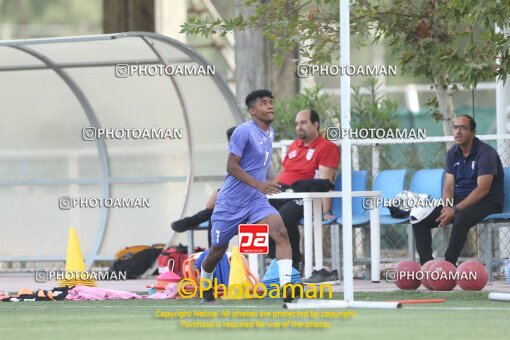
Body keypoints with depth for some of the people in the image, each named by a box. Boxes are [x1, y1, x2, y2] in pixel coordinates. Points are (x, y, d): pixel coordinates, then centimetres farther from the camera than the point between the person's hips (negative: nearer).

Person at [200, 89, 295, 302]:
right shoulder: (244, 131, -15)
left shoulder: (270, 133, 9)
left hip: (256, 202, 5)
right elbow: (232, 166, -20)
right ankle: (205, 288, 39)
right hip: (231, 202, -5)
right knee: (218, 251, 9)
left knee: (281, 233, -22)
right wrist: (259, 185, -29)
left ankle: (287, 290, -30)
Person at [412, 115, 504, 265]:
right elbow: (449, 186, 5)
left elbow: (482, 190, -20)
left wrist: (456, 210, -25)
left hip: (487, 202, -7)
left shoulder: (485, 153, -14)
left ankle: (449, 264, -33)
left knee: (461, 218, -39)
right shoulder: (453, 154, 8)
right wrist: (446, 207, -17)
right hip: (460, 200, 7)